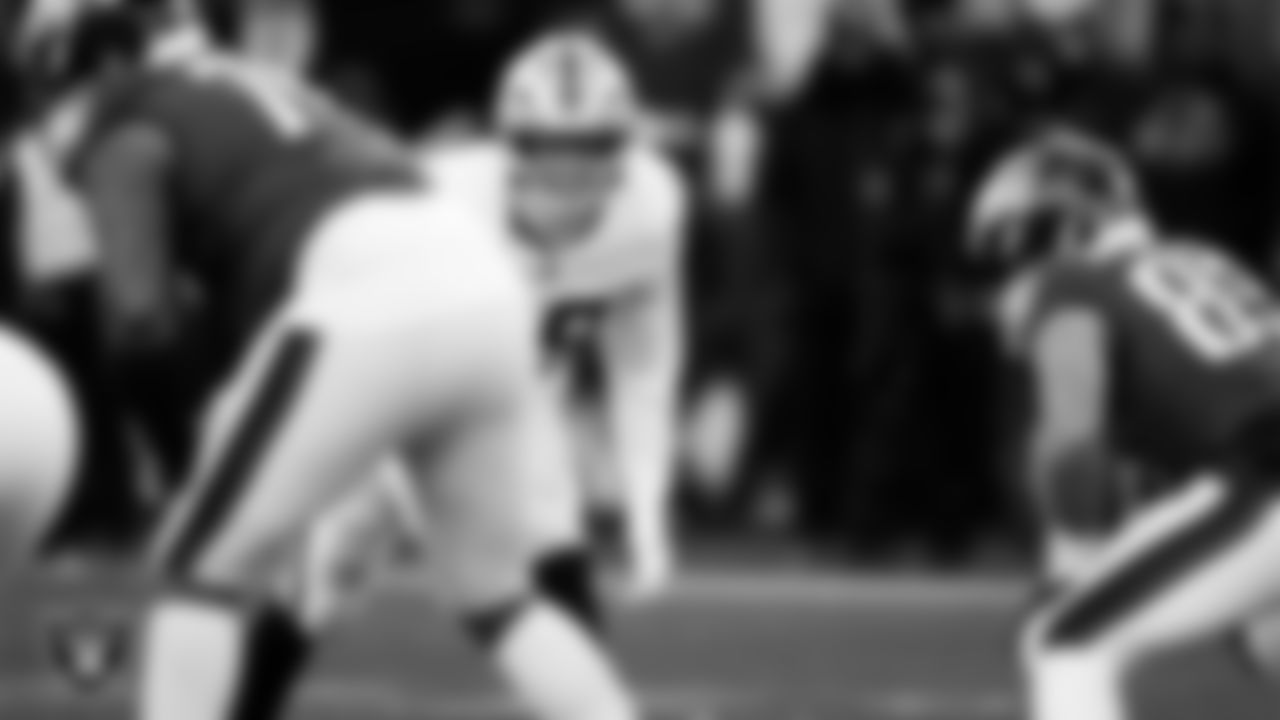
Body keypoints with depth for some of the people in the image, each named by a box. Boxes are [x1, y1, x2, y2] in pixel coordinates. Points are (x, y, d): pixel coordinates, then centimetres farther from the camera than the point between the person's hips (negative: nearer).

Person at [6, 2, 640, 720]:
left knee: (206, 573, 8)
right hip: (484, 278, 7)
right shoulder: (276, 93, 34)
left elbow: (143, 319, -2)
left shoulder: (128, 137, 11)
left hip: (365, 311, -7)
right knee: (502, 596, 20)